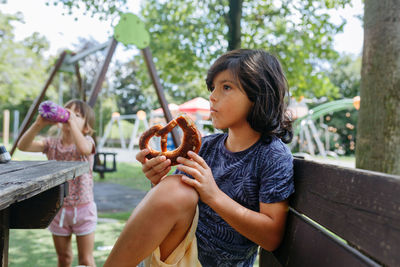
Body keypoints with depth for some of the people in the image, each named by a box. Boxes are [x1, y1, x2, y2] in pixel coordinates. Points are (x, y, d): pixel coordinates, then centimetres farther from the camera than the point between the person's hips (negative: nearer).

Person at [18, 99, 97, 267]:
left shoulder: (87, 141, -9)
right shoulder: (52, 144, 0)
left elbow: (84, 148, -35)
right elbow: (23, 146, -15)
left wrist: (72, 122, -33)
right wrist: (38, 124, -28)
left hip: (82, 208, -3)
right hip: (58, 208, 3)